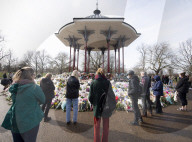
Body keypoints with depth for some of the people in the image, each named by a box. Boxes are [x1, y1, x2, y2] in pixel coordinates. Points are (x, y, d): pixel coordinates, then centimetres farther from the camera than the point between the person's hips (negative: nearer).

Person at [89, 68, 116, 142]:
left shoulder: (93, 82, -11)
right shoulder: (107, 82, -13)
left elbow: (90, 96, -8)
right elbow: (111, 95, -14)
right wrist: (113, 105, 0)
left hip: (97, 107, 0)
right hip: (106, 108, 0)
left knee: (97, 126, 19)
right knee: (105, 126, 21)